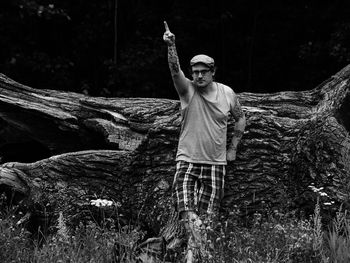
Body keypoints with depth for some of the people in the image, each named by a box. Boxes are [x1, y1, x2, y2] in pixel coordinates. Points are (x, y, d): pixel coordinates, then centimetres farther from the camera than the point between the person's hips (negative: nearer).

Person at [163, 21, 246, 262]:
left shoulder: (227, 93, 1)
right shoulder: (188, 90, -5)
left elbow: (240, 117, 18)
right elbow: (175, 70, -23)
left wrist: (233, 148, 12)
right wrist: (171, 45, -40)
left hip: (216, 163, 1)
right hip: (188, 160, -1)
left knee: (207, 213, 6)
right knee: (186, 211, -17)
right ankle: (196, 244, -3)